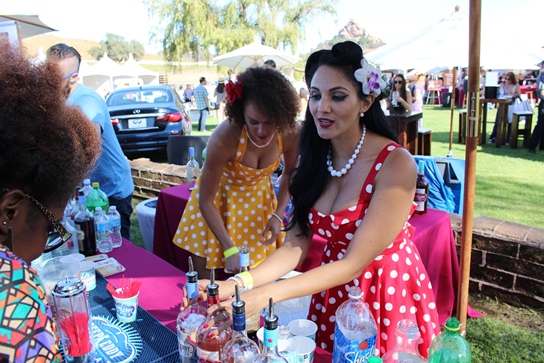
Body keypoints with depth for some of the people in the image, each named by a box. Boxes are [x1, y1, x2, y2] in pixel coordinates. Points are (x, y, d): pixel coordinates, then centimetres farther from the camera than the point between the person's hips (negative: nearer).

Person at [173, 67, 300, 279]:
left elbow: (289, 174, -2)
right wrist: (229, 248, -27)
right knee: (206, 279, 3)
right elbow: (206, 200, -24)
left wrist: (278, 215, -12)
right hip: (217, 199, -2)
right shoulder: (224, 138, -34)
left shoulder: (290, 133, -24)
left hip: (258, 197, 3)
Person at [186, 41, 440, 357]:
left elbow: (355, 262, -27)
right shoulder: (317, 157, -6)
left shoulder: (395, 164, -24)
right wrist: (238, 284, -25)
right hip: (331, 291, 5)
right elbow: (298, 243, -10)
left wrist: (264, 295, -34)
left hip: (388, 294, -4)